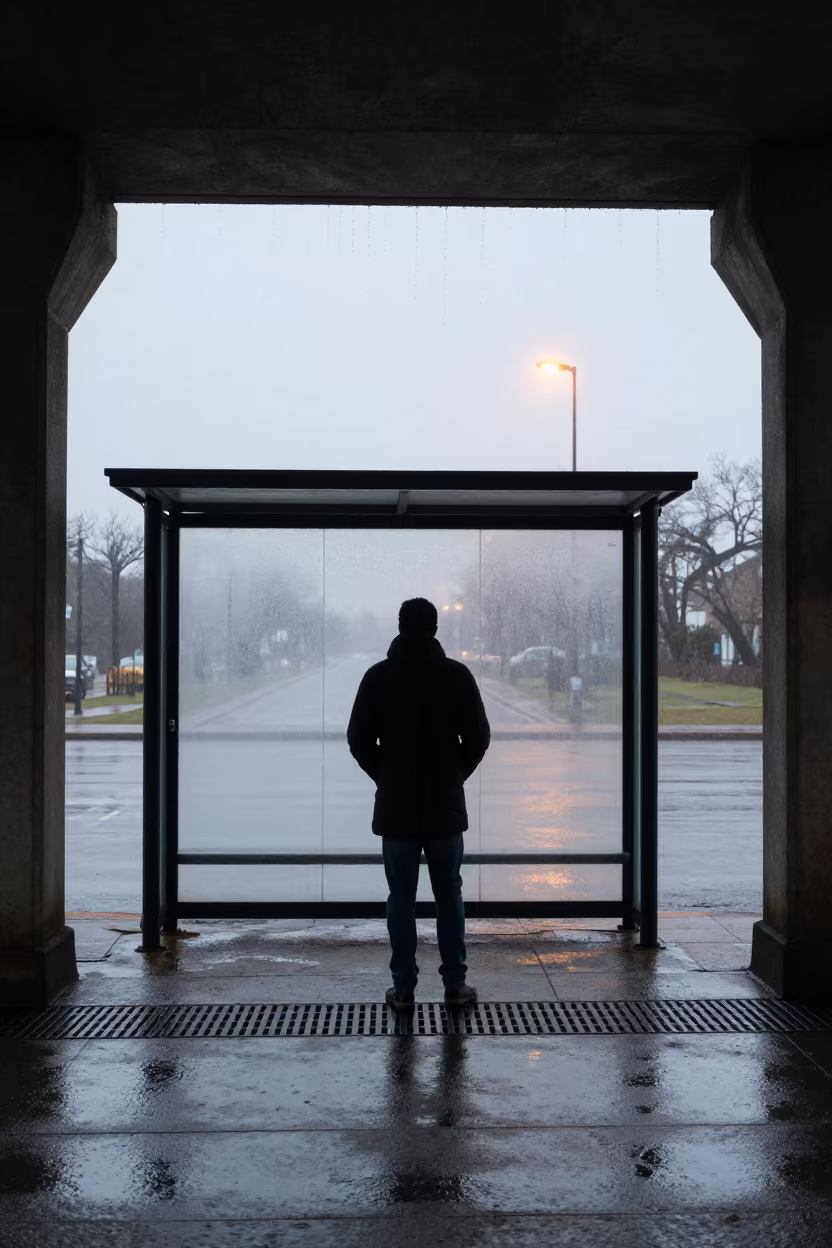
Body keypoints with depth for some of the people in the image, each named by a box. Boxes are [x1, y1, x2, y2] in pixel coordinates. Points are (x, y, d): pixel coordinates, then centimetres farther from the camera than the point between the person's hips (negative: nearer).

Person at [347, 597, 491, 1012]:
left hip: (395, 805, 0)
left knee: (401, 897, 6)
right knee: (449, 896, 9)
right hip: (446, 804, 0)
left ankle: (403, 988, 8)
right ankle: (455, 985, 12)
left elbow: (358, 740, -3)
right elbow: (478, 737, -3)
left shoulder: (378, 676, -3)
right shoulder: (457, 675, -3)